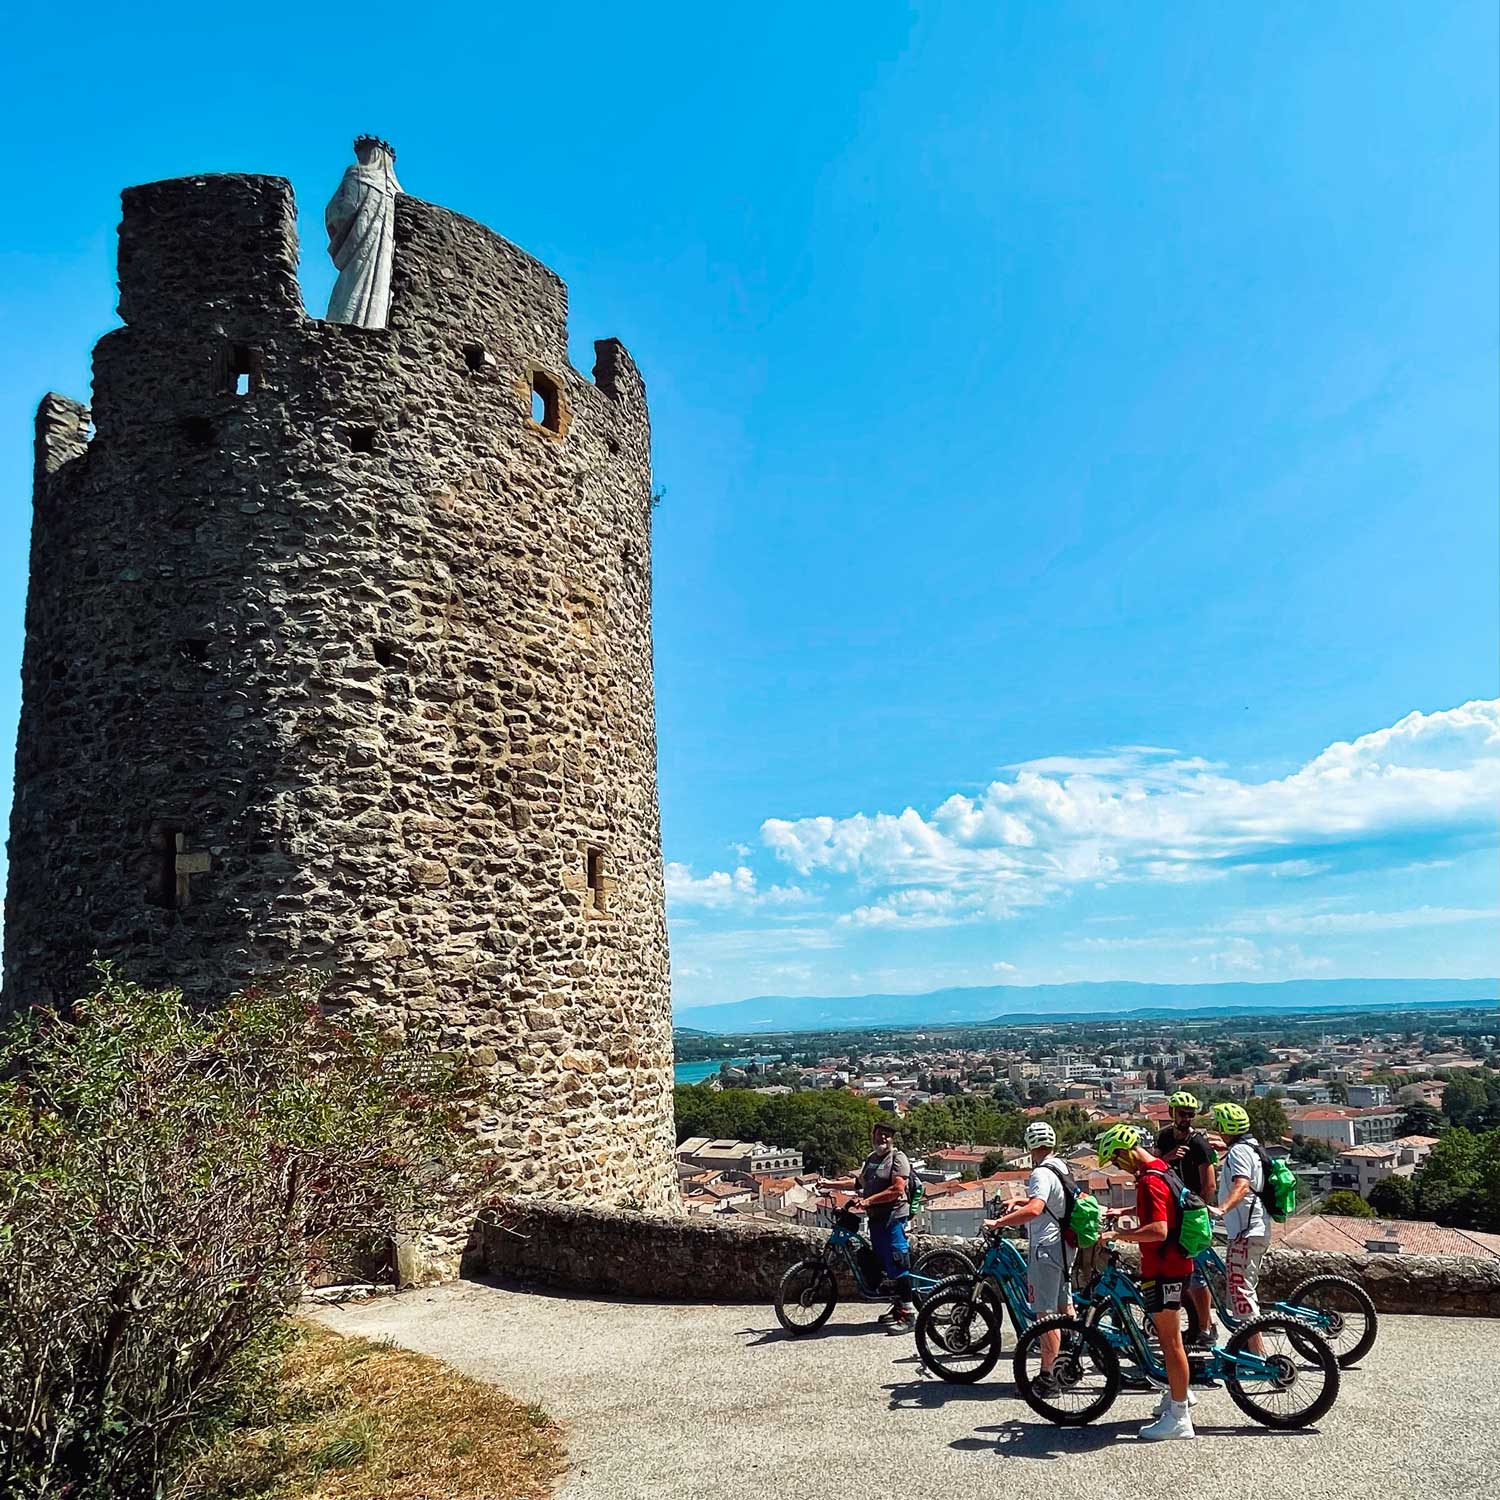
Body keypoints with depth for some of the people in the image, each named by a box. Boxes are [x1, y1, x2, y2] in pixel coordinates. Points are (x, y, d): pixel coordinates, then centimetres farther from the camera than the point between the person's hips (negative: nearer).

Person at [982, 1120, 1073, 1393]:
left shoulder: (1041, 1173, -19)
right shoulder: (1062, 1169, 10)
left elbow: (1034, 1209, -36)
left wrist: (998, 1222, -32)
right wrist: (1019, 1202, 27)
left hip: (1044, 1248, -10)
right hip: (1064, 1246, 10)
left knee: (1045, 1314, -5)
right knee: (1064, 1308, 20)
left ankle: (1047, 1379, -2)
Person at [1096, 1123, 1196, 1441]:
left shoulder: (1150, 1180, -23)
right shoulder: (1159, 1169, 10)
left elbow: (1158, 1230, -33)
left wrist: (1118, 1234, -28)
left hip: (1164, 1270, -10)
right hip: (1173, 1264, 10)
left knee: (1170, 1341, -2)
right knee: (1167, 1336, 23)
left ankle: (1179, 1418, 6)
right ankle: (1178, 1393, 38)